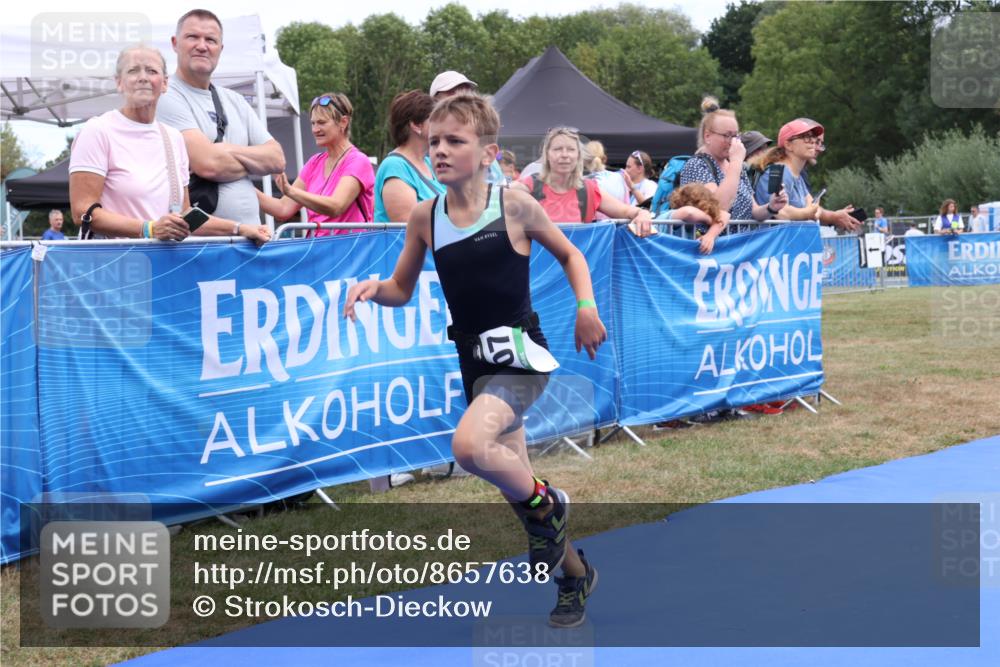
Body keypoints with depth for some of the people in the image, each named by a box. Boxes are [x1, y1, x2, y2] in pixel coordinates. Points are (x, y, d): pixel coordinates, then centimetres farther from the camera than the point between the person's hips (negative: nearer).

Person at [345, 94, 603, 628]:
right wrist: (372, 288, -11)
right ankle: (575, 573, 36)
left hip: (520, 353, -5)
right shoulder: (424, 217, 1)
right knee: (512, 478, 13)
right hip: (474, 360, 6)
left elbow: (569, 253, 7)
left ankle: (546, 507, -2)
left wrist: (586, 306, -7)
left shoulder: (513, 206, -8)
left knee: (470, 444, -31)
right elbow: (402, 291, 11)